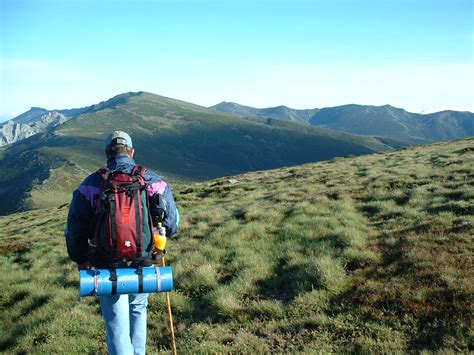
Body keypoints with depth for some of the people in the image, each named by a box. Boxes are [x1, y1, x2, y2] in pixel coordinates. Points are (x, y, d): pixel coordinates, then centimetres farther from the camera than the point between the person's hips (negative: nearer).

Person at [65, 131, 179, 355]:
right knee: (138, 310, 26)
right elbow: (172, 222, -2)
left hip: (108, 268, -2)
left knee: (116, 323, 8)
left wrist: (80, 259, 13)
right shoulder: (152, 181, -5)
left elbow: (75, 229, -4)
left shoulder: (91, 184, -9)